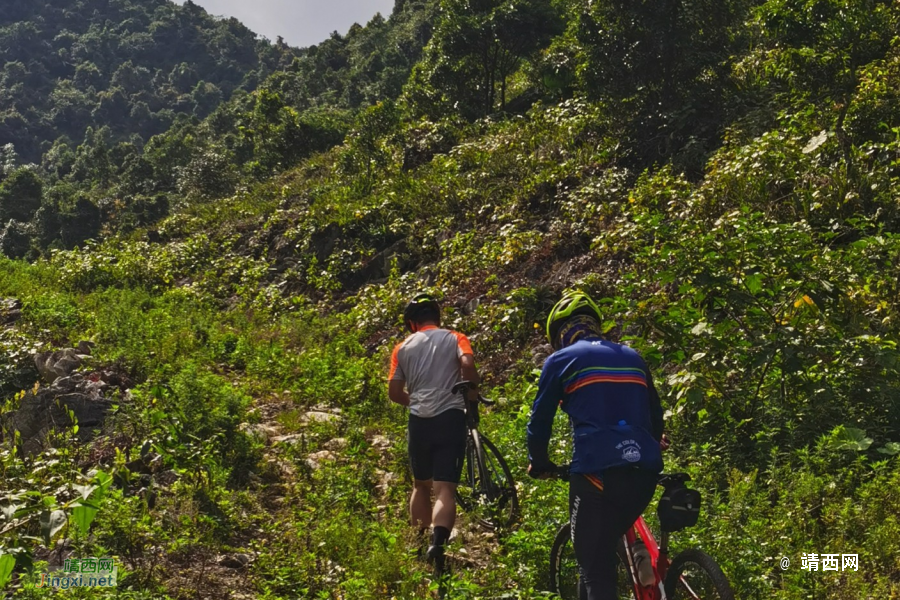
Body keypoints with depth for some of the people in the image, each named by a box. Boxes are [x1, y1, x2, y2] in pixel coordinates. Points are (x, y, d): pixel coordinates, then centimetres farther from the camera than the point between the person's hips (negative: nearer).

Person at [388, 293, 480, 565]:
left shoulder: (403, 347, 12)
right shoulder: (455, 338, 7)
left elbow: (394, 393, 9)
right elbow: (468, 363, -14)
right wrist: (472, 390, 4)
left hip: (419, 421, 2)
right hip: (451, 418, -2)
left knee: (421, 485, 21)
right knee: (445, 489, -6)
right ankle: (437, 544, -26)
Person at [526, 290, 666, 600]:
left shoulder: (561, 360, 8)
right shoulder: (633, 357, 21)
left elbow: (540, 419, 10)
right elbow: (655, 414, 29)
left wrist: (539, 463, 27)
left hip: (596, 470, -5)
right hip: (645, 471, 5)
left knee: (594, 567, 3)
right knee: (605, 549, 24)